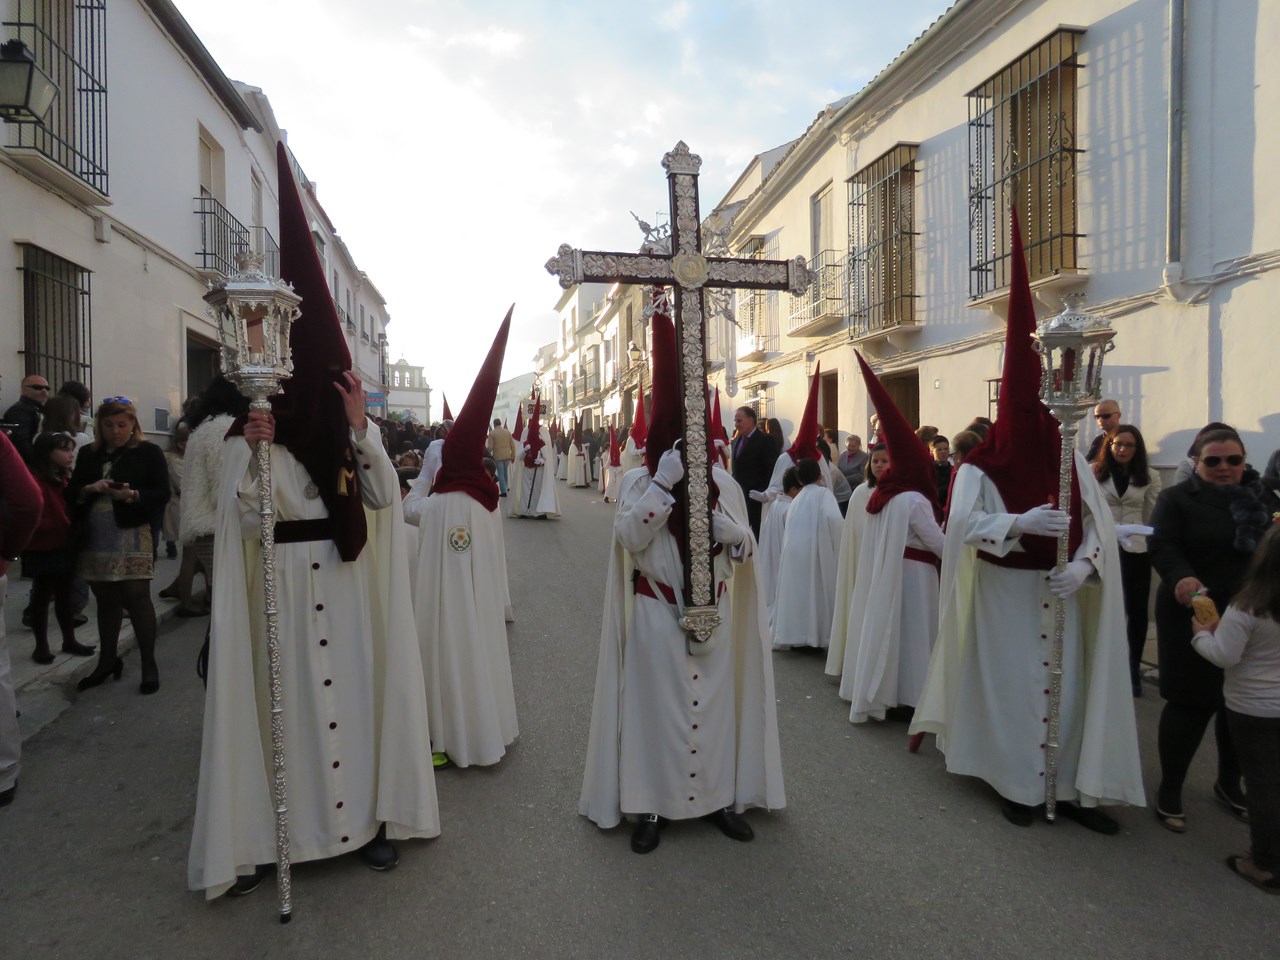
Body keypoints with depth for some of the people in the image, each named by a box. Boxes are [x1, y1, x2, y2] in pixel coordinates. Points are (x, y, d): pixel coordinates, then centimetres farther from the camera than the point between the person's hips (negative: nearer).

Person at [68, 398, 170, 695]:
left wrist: (133, 495, -23)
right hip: (96, 539, 5)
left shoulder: (149, 452, 0)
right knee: (105, 599, 13)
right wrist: (90, 488, -10)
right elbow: (72, 494, 11)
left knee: (137, 597, -5)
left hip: (133, 537, -4)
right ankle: (107, 660, 27)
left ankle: (149, 664, 4)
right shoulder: (87, 454, 13)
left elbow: (162, 494, -6)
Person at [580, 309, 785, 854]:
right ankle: (652, 806, 18)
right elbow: (630, 536, -19)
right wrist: (664, 482, -24)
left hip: (714, 614, 3)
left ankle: (720, 797, 26)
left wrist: (716, 517, -18)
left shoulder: (722, 482, 3)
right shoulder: (638, 481, -3)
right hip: (657, 615, -2)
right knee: (656, 704, 3)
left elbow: (746, 546, 0)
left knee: (715, 703, 10)